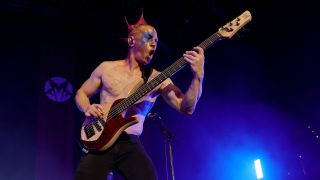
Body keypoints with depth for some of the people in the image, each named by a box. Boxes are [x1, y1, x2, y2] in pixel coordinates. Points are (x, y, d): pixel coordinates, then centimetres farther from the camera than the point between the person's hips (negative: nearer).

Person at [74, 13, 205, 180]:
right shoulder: (106, 68, 7)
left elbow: (186, 107, -7)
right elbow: (81, 93, 17)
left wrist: (198, 75, -21)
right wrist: (87, 109, -6)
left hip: (130, 144, 0)